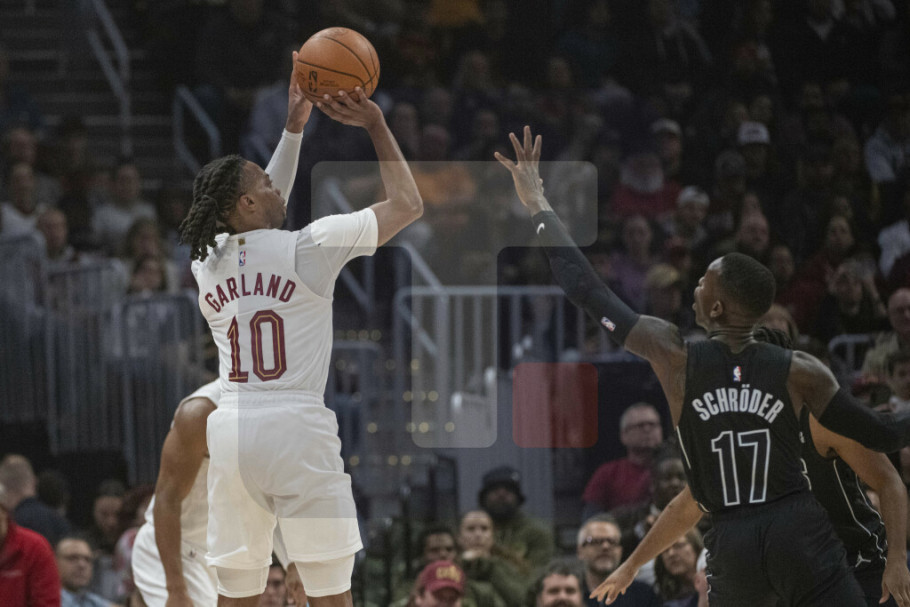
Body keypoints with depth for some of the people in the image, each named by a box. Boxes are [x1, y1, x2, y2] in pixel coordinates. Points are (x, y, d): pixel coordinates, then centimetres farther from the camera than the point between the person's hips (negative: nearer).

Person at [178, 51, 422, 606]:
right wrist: (375, 125, 12)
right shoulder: (308, 247, -5)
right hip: (297, 428, -5)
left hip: (229, 430, 5)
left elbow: (260, 218, 33)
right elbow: (408, 204, 3)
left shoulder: (208, 261, 11)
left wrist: (294, 127, 33)